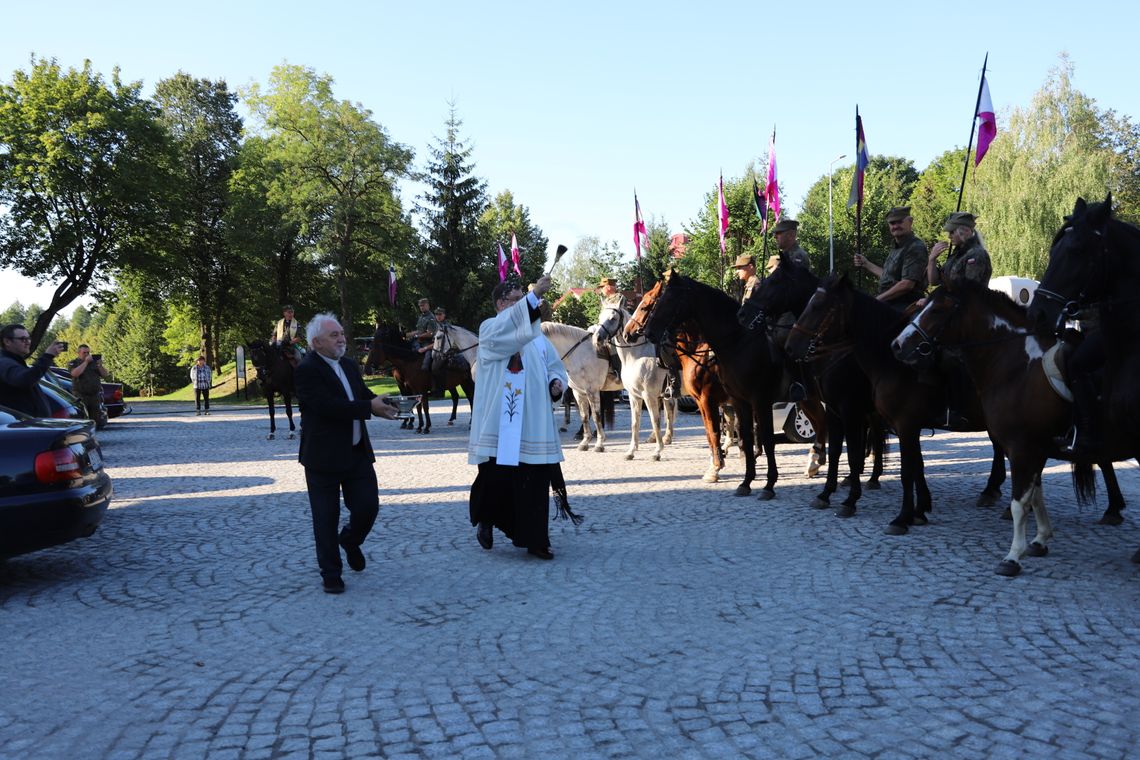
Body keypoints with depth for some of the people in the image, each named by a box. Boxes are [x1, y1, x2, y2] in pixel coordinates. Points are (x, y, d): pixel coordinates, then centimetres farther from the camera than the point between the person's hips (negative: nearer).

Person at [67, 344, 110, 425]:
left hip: (96, 396, 2)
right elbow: (75, 373, -17)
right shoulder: (73, 363, 5)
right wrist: (86, 362, -13)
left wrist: (100, 366, -8)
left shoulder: (94, 362, 13)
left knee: (101, 422, -1)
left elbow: (106, 375, 9)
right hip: (81, 396, -2)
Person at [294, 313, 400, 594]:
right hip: (324, 456, -6)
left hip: (358, 452, 6)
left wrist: (383, 404, -8)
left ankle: (350, 540, 35)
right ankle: (330, 574, 17)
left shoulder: (349, 365, 12)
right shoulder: (306, 370, -14)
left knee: (368, 506, 3)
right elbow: (328, 405, -24)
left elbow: (365, 394, 16)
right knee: (326, 518, 4)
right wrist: (370, 407, -24)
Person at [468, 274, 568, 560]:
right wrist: (535, 295, -34)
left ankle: (534, 539, 13)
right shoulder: (489, 330, -2)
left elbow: (554, 366, 20)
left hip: (534, 424, 5)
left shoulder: (536, 335, 15)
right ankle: (486, 520, 30)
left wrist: (556, 383, -3)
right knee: (496, 475, 2)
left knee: (536, 481, 3)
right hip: (500, 423, -4)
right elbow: (511, 325, -25)